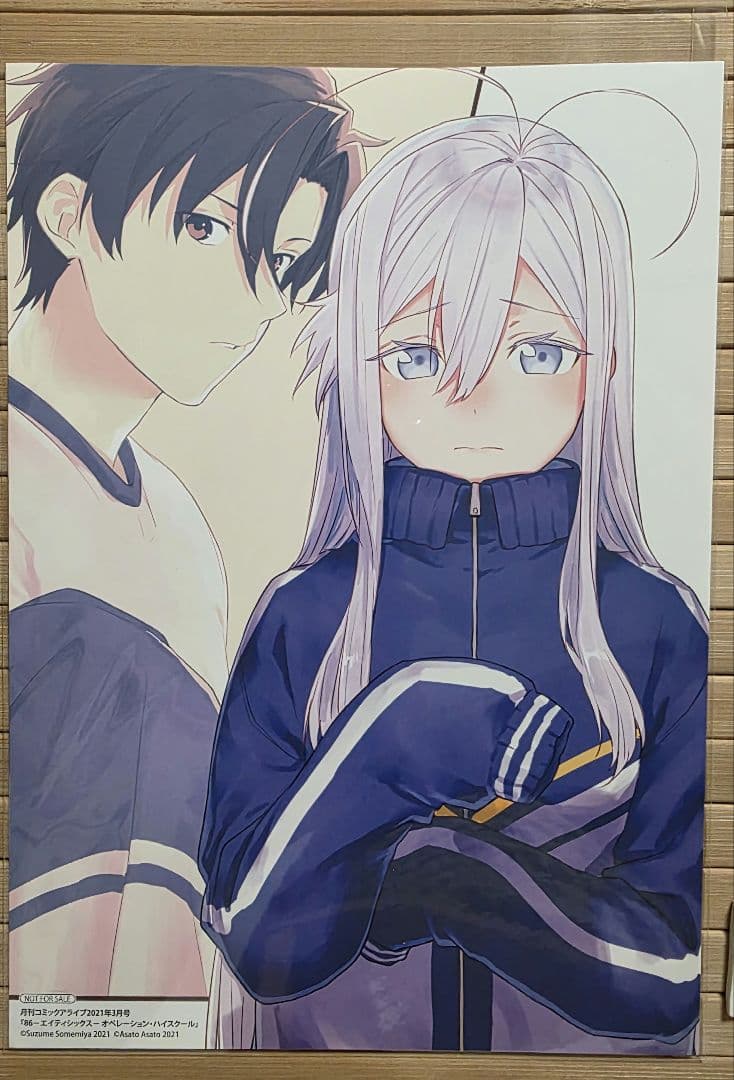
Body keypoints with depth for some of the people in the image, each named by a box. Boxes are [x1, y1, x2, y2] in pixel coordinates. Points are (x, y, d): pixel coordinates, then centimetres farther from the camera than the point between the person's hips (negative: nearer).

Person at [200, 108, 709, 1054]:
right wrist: (391, 742, -29)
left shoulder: (655, 623, -17)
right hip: (339, 1039, 0)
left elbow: (684, 967, -16)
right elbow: (259, 941, -16)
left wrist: (418, 865, -25)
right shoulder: (303, 617, -17)